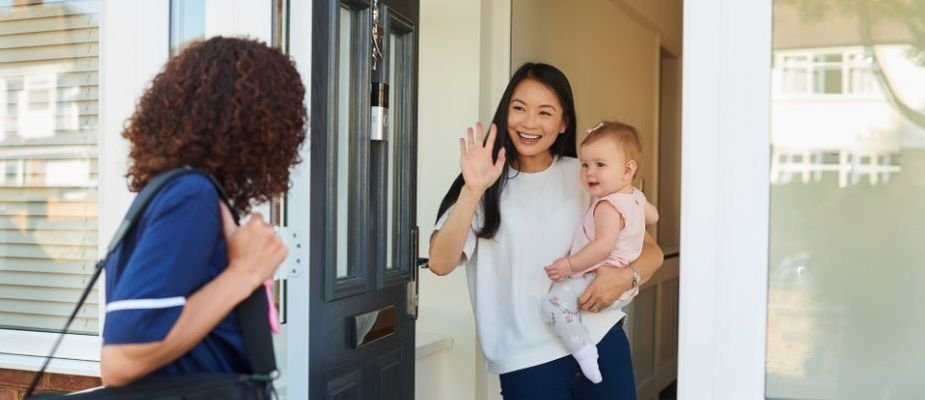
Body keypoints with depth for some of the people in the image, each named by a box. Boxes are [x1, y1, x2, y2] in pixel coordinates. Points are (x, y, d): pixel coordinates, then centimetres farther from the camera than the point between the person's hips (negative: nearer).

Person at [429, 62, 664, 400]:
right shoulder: (486, 186, 0)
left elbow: (652, 252, 7)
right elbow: (440, 264, -13)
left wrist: (626, 276, -13)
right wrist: (473, 190, -24)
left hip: (602, 344, 2)